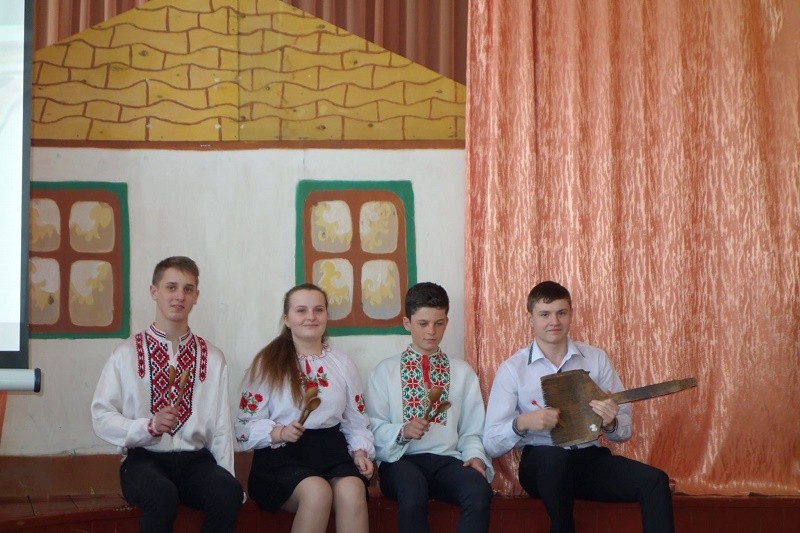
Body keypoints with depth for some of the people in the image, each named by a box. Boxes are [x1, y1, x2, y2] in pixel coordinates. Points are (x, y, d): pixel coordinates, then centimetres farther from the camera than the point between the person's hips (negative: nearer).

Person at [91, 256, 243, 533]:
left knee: (229, 491, -31)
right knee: (163, 494, -37)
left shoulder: (212, 357, 11)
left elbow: (221, 427, 7)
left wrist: (227, 481, -4)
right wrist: (149, 425, -16)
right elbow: (101, 418, 0)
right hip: (144, 459, -2)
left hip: (196, 460, 2)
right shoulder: (127, 353, 3)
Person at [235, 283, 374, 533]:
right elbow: (245, 427, 1)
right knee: (317, 491, -35)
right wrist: (279, 433, -18)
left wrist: (360, 451, -1)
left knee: (352, 491, -31)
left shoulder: (343, 365, 16)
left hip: (332, 449, 3)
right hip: (282, 455, -3)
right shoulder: (267, 363, 4)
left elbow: (356, 421, 20)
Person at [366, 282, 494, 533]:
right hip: (401, 459, -2)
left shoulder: (463, 372, 18)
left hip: (448, 459, 2)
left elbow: (472, 431, 14)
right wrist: (402, 432, -17)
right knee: (413, 491, -39)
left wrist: (476, 456, -7)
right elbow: (373, 426, 2)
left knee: (479, 491, -33)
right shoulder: (385, 371, 10)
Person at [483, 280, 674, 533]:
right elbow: (491, 443, -5)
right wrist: (522, 423, -25)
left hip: (591, 458, 3)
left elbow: (625, 430, 8)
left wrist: (610, 423, -16)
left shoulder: (597, 359, 7)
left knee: (655, 481, -22)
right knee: (553, 457, -37)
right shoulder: (512, 369, -1)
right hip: (541, 464, -2)